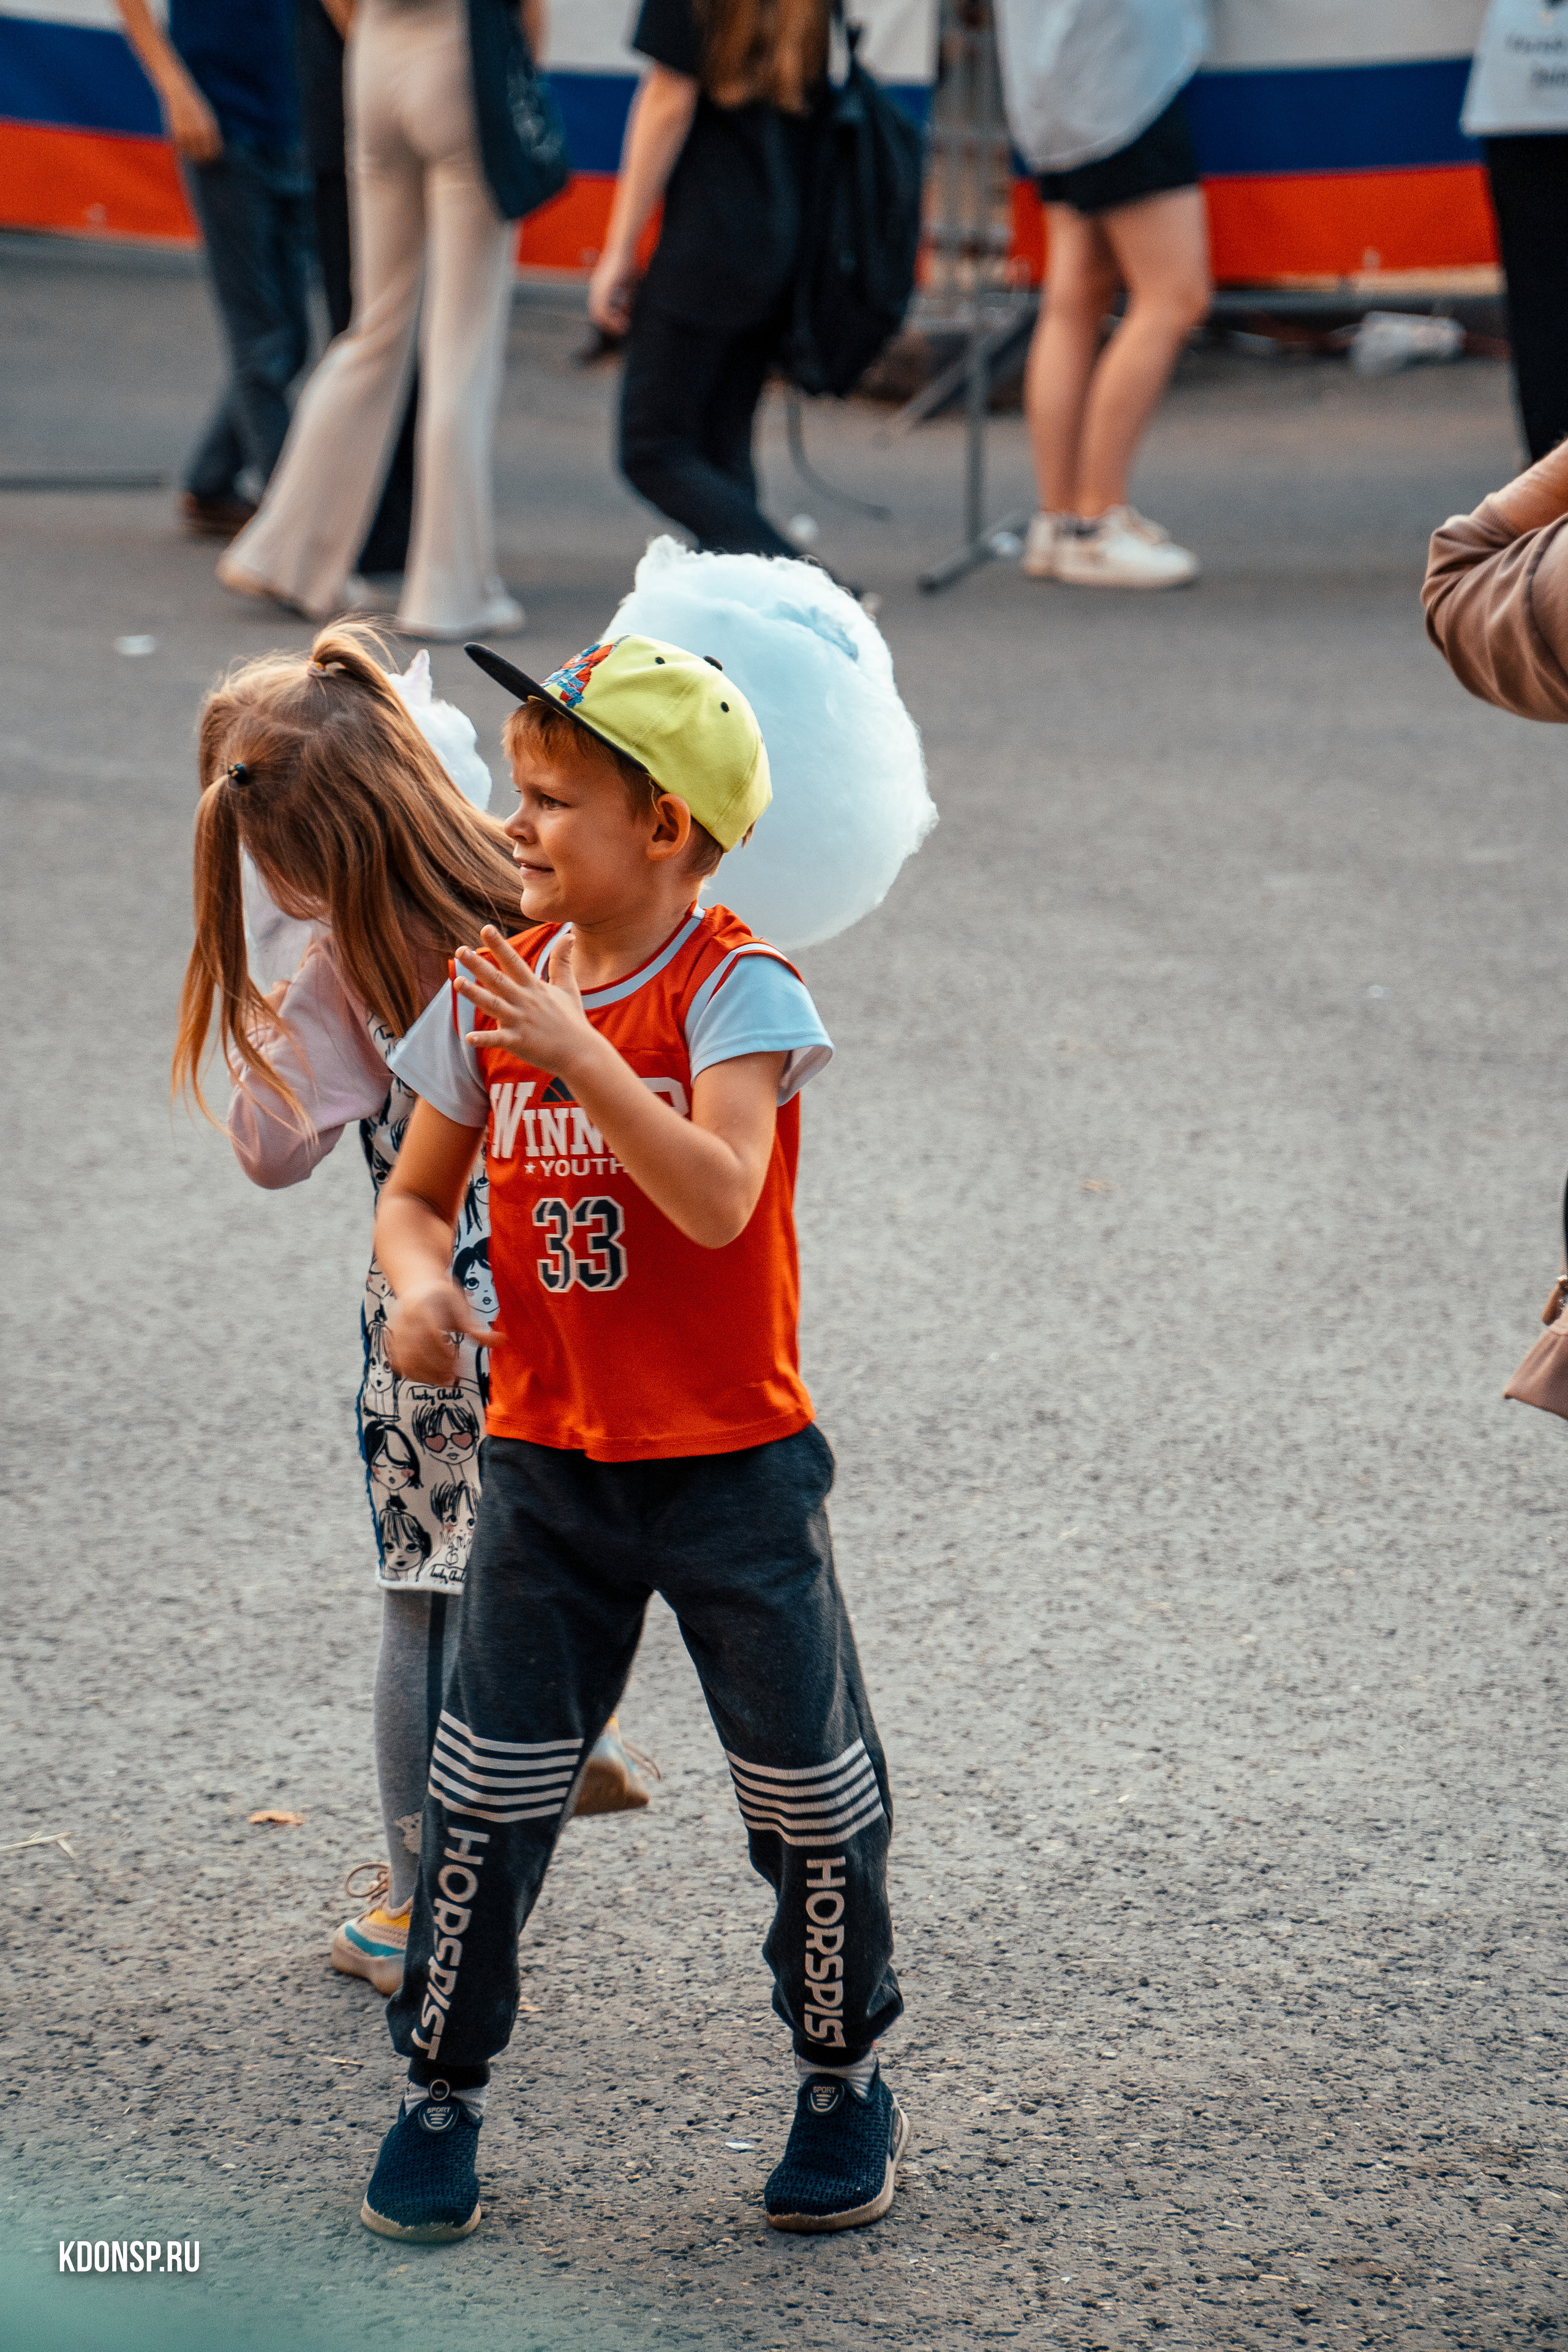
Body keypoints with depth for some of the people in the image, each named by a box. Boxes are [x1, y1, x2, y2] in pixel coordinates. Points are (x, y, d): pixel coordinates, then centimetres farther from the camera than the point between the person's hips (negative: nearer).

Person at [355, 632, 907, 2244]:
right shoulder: (492, 990, 1)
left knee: (807, 1794, 7)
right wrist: (419, 1281, -13)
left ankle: (843, 2078, 26)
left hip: (733, 1464, -3)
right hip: (547, 1461, 4)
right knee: (487, 1791, 2)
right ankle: (441, 2086, 16)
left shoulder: (741, 994, -14)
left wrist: (576, 1054, -35)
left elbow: (718, 1198, -28)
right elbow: (417, 1192, 9)